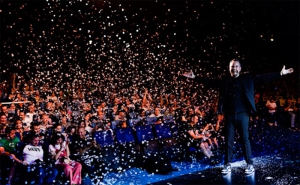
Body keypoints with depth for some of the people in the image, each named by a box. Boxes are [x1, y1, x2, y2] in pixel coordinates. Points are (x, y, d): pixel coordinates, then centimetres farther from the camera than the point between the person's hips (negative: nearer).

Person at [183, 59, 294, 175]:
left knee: (245, 140, 2)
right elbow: (209, 81, 6)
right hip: (229, 115, 2)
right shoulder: (224, 80, 7)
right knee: (228, 140, 7)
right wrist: (194, 77, -1)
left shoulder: (247, 78, 3)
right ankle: (227, 165, 15)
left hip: (242, 114, -2)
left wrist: (280, 73, -8)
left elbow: (264, 78, -1)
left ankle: (250, 164, 12)